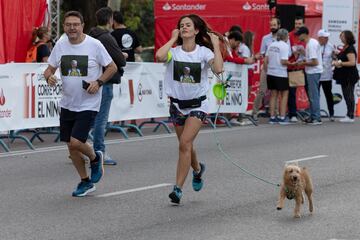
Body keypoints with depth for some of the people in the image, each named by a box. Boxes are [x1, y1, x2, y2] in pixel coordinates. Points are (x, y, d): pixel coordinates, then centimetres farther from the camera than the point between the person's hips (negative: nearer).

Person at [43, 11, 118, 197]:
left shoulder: (94, 45, -11)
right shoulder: (60, 45, 1)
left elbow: (112, 67, -3)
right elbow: (50, 68, 9)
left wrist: (98, 82, -17)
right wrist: (49, 77, -14)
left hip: (88, 104, -5)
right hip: (67, 103, 5)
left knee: (76, 143, -16)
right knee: (70, 145, 9)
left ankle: (95, 159, 18)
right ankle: (85, 182, 28)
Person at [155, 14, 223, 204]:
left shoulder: (204, 52, -8)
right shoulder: (174, 51, -4)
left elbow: (218, 69, -26)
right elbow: (159, 56, -28)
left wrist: (216, 45, -18)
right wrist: (173, 39, -14)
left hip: (197, 105, -3)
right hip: (177, 104, 3)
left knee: (185, 144, -17)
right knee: (186, 146, 18)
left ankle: (178, 188, -14)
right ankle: (197, 169, 51)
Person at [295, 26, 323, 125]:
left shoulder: (311, 45, -19)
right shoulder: (313, 42, 12)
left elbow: (314, 62, -22)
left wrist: (303, 63, -11)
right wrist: (304, 60, 12)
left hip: (313, 72, -10)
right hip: (312, 72, 10)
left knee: (313, 95, -6)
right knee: (312, 95, 15)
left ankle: (317, 118, -4)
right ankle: (313, 117, 20)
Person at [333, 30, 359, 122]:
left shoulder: (350, 49, -16)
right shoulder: (345, 47, 14)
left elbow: (352, 62, -25)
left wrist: (340, 63, -21)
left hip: (349, 76, -10)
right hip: (345, 76, 10)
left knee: (349, 96, -6)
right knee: (347, 96, 13)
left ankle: (350, 116, -3)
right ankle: (349, 115, 19)